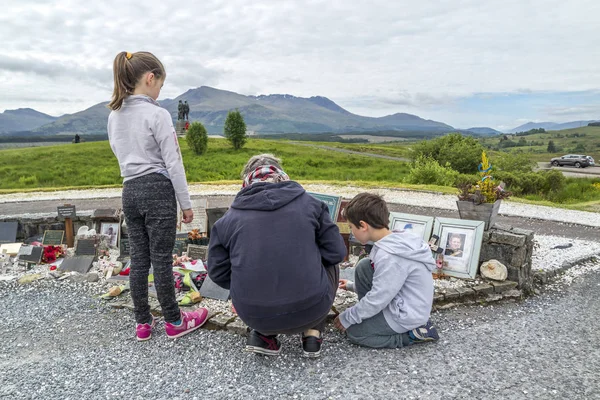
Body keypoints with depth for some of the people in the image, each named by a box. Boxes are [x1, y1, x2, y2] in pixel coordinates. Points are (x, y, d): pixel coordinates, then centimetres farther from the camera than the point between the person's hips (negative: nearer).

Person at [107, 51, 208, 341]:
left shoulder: (114, 116, 10)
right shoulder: (157, 115, -12)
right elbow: (173, 163, -12)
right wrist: (185, 203, -6)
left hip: (130, 191, 7)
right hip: (158, 190, -7)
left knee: (139, 258, 12)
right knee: (161, 259, 2)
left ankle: (143, 323, 23)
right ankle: (174, 322, 18)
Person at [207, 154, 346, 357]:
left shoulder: (228, 218, 2)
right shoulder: (310, 203, 0)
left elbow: (218, 273, 6)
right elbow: (336, 253, 1)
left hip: (253, 315, 2)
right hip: (310, 310, -1)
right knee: (329, 265, 28)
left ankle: (262, 334, 15)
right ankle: (312, 334, 18)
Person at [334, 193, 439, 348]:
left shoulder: (390, 257, -31)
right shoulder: (396, 240, -2)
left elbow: (377, 300, -24)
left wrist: (347, 318, -10)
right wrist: (353, 286, 22)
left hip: (407, 316, -9)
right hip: (399, 302, 9)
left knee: (354, 332, 3)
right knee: (364, 267, 1)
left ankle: (413, 333, 0)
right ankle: (374, 317, 12)